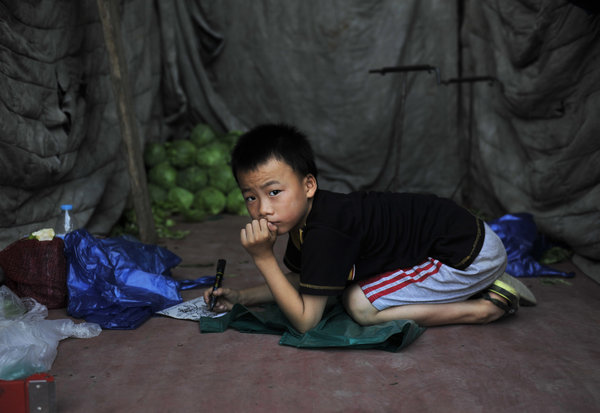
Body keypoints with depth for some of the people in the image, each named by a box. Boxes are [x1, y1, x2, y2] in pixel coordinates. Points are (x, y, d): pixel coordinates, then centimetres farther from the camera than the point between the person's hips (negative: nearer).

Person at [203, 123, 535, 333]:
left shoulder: (326, 229, -28)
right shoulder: (303, 217, 0)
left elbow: (305, 320, -23)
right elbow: (298, 280, 17)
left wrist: (263, 258, -26)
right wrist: (239, 298, 5)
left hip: (472, 252, -9)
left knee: (360, 305, -14)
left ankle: (485, 308, -5)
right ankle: (480, 287, 15)